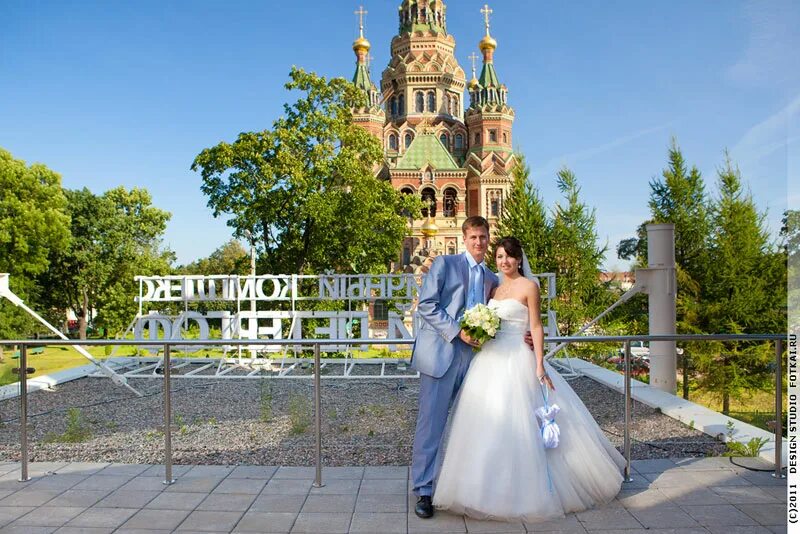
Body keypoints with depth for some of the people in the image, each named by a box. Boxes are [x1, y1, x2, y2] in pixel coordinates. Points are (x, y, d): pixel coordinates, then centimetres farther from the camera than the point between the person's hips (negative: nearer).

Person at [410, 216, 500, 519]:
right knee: (431, 422, -2)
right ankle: (423, 490, 8)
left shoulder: (491, 279, 18)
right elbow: (426, 305, -7)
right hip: (441, 352, -5)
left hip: (474, 355, 5)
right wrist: (457, 332, -14)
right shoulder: (444, 263, 2)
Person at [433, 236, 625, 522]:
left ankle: (522, 491, 12)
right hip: (489, 362, 6)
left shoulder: (529, 287, -4)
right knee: (487, 425, 8)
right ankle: (490, 488, 22)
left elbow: (536, 327, -8)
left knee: (516, 425, -3)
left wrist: (540, 365, -14)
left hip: (516, 362, -6)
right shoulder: (494, 288, 14)